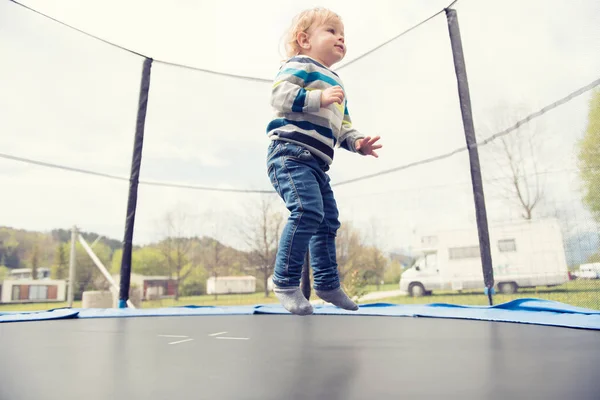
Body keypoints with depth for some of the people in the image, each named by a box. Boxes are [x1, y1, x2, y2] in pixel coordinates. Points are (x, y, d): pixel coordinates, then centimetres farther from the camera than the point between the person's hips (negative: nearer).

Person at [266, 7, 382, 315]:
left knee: (328, 220, 12)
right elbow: (280, 94, -15)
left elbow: (343, 126, 29)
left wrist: (357, 142, 9)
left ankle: (327, 283, 25)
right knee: (308, 211, -25)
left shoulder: (336, 85, 30)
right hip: (291, 151, -10)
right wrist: (319, 98, -24)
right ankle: (285, 281, -14)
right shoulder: (300, 64, 3)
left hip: (316, 163, 10)